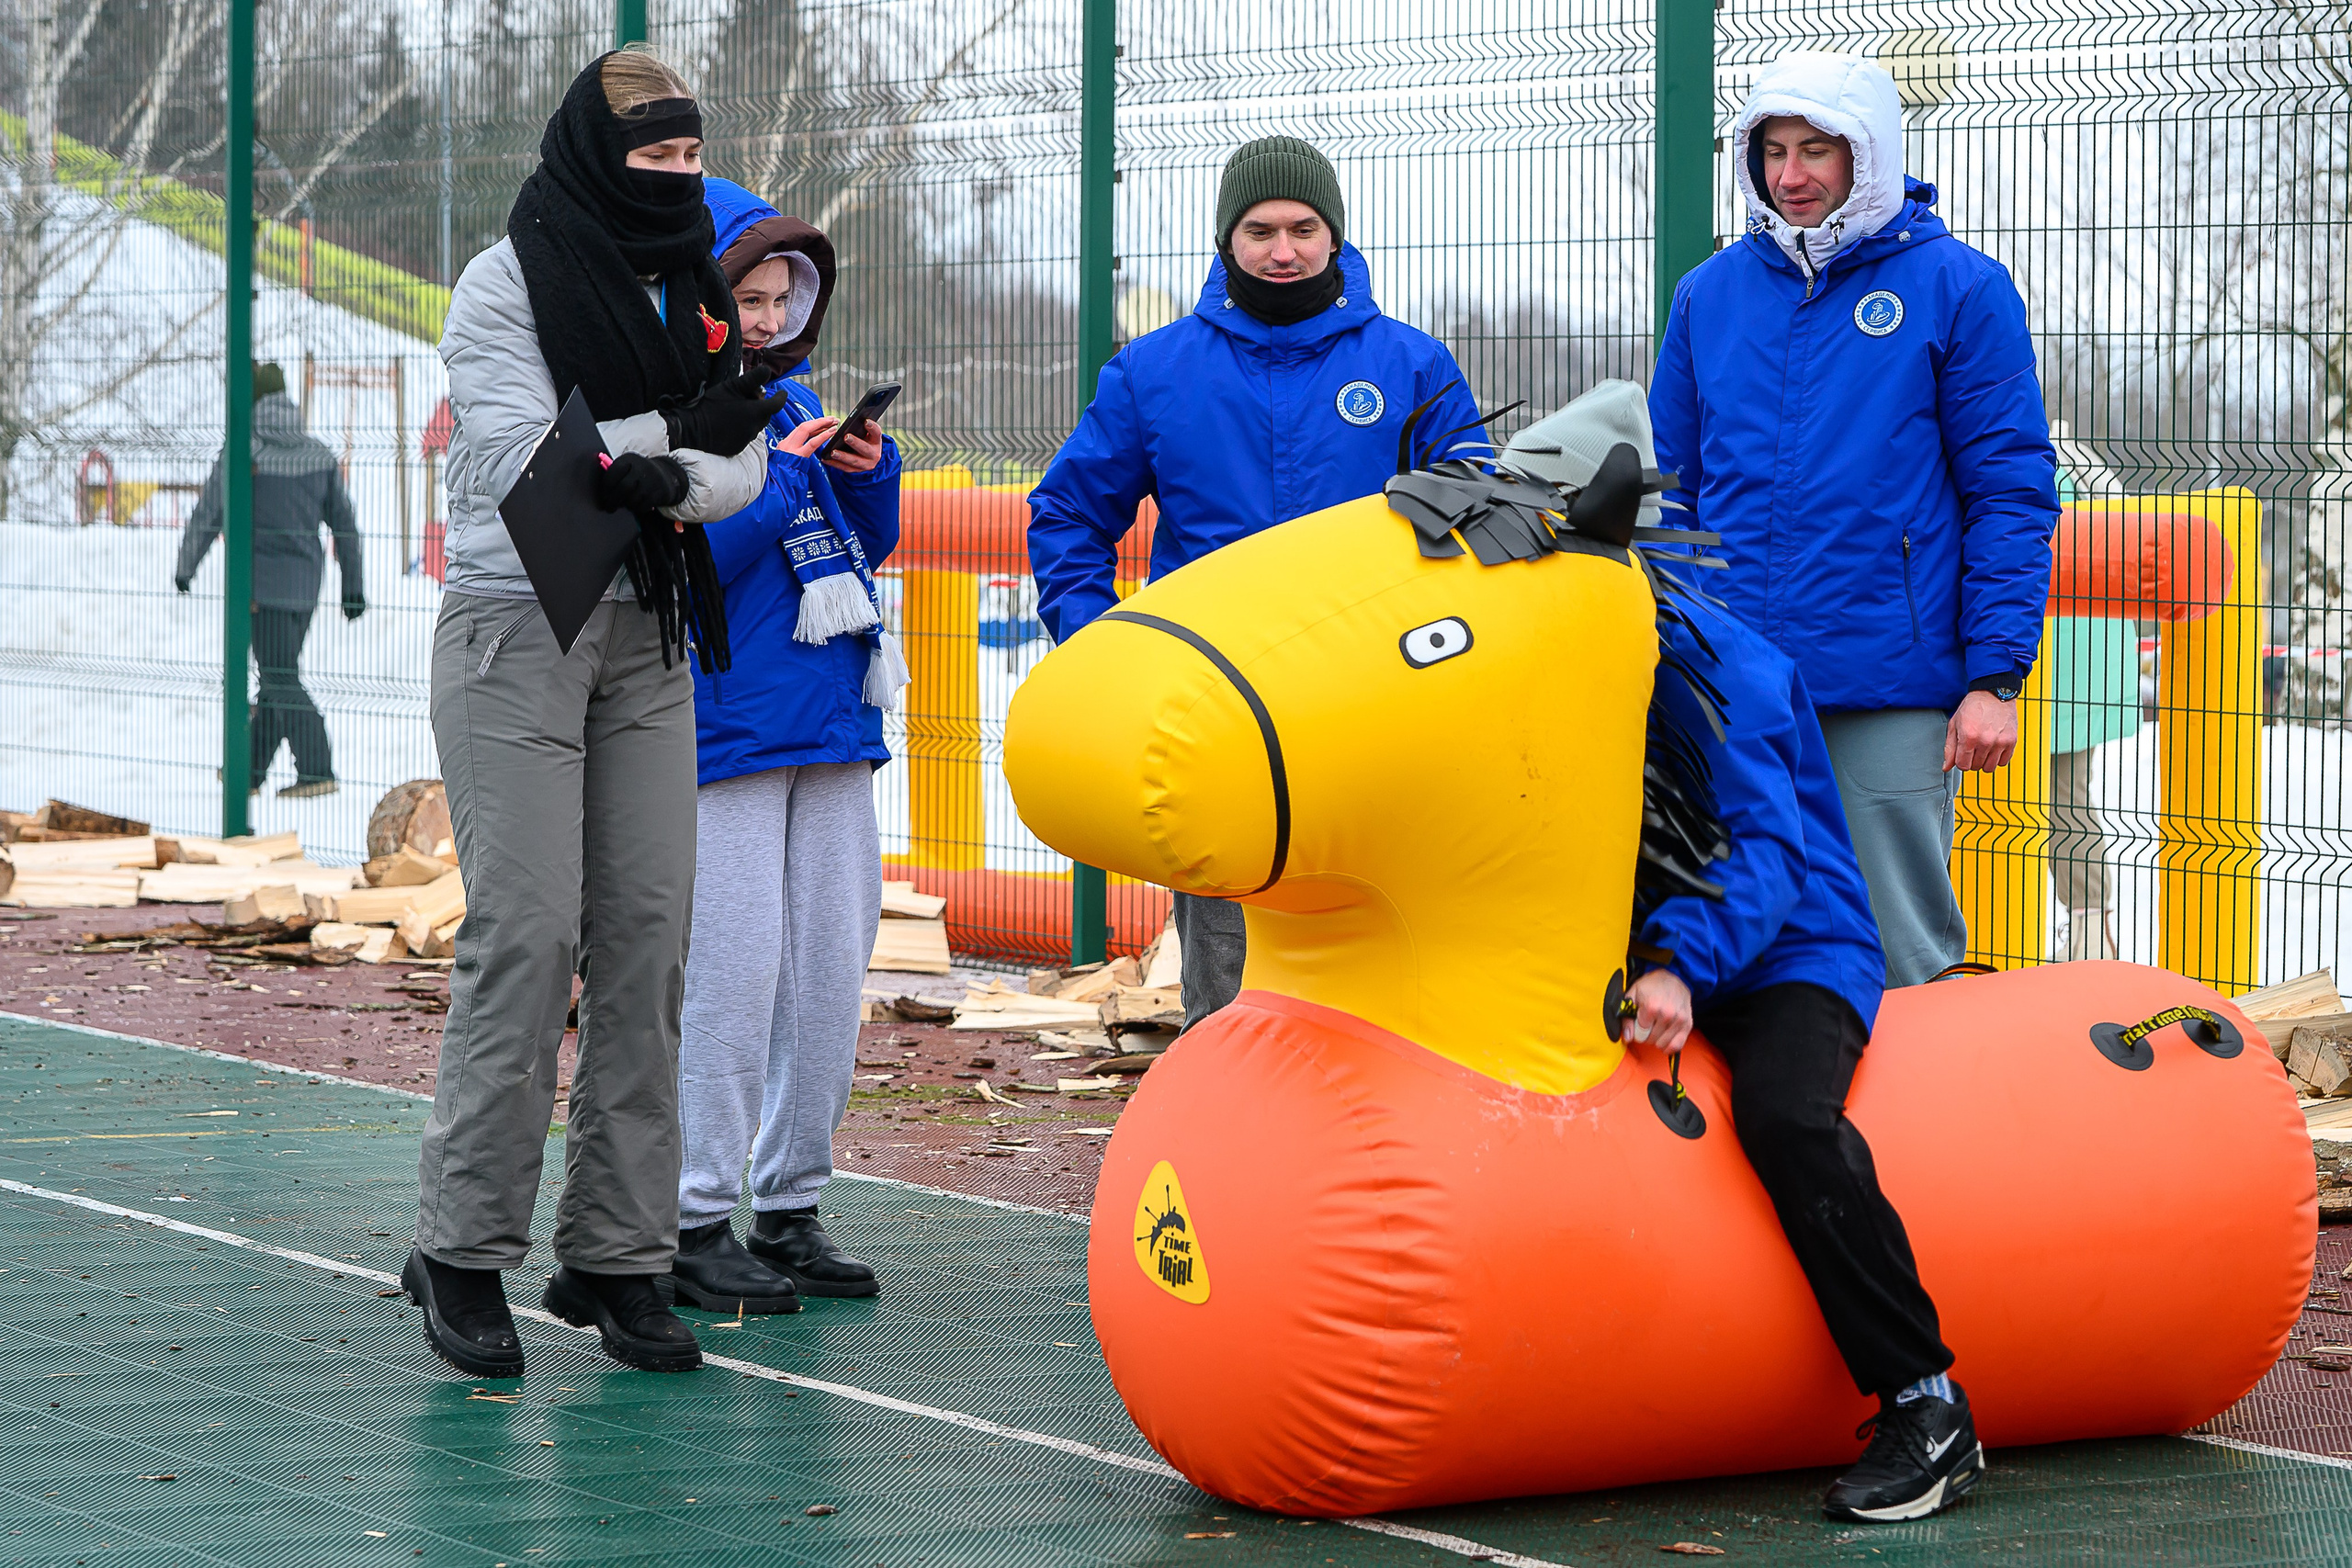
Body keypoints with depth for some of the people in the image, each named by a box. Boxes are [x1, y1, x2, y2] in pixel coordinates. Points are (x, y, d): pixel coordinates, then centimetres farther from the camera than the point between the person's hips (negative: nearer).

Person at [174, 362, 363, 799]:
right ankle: (251, 770, 24)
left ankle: (317, 770, -13)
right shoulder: (318, 454, 6)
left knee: (281, 680, -5)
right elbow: (344, 523, 9)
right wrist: (353, 585, 17)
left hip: (262, 579, -6)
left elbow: (207, 515, -6)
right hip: (306, 582, 6)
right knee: (279, 675, 14)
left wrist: (185, 567, 10)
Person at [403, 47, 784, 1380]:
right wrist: (676, 434, -20)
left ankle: (619, 1256, 5)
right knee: (527, 932, -12)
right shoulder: (505, 286, -3)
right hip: (516, 632, -6)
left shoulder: (699, 295, 13)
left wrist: (659, 482, -16)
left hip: (648, 644, 6)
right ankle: (465, 1253, -5)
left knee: (649, 934, 0)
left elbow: (740, 471, 5)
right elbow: (520, 456, -14)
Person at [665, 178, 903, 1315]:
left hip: (831, 722, 8)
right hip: (723, 727, -7)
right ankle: (697, 1224, -3)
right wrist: (779, 477, -17)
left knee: (833, 968, 7)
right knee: (733, 973, -10)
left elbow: (872, 544, 21)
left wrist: (866, 470, 2)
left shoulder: (792, 400, 16)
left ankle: (791, 1207, 15)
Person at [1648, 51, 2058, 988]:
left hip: (1893, 698, -3)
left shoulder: (1960, 291, 1)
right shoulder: (1710, 295, 11)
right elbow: (1670, 488, 17)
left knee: (1900, 967, 0)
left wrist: (1995, 674, -8)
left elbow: (2012, 493, -1)